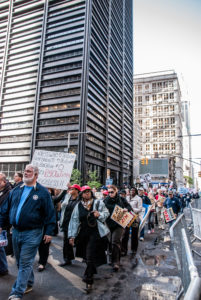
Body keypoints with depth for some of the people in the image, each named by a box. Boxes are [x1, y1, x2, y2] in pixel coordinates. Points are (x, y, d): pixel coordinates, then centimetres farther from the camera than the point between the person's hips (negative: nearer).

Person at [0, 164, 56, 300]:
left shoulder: (43, 192, -8)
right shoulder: (16, 190, 8)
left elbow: (49, 213, -9)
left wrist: (49, 232, -11)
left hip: (32, 234, -6)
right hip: (16, 232, 6)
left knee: (25, 264, 1)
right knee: (21, 262, 19)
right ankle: (28, 284, 38)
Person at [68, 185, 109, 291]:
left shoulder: (98, 203, -1)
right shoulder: (78, 206, 2)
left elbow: (106, 213, 6)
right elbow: (74, 221, 3)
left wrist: (100, 215, -17)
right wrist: (72, 236, 1)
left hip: (95, 232, -3)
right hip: (83, 234, 3)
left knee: (90, 255, -6)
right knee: (87, 255, 15)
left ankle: (88, 279, 8)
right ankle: (92, 271, 41)